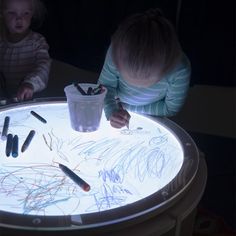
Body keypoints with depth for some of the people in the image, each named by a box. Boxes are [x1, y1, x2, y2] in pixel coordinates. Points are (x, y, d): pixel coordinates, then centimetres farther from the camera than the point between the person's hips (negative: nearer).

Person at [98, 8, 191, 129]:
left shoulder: (180, 70, -33)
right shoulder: (117, 53, -30)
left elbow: (171, 108, -17)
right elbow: (105, 85, -14)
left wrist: (127, 107, -20)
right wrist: (111, 110, -35)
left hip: (152, 121, 0)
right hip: (118, 112, 0)